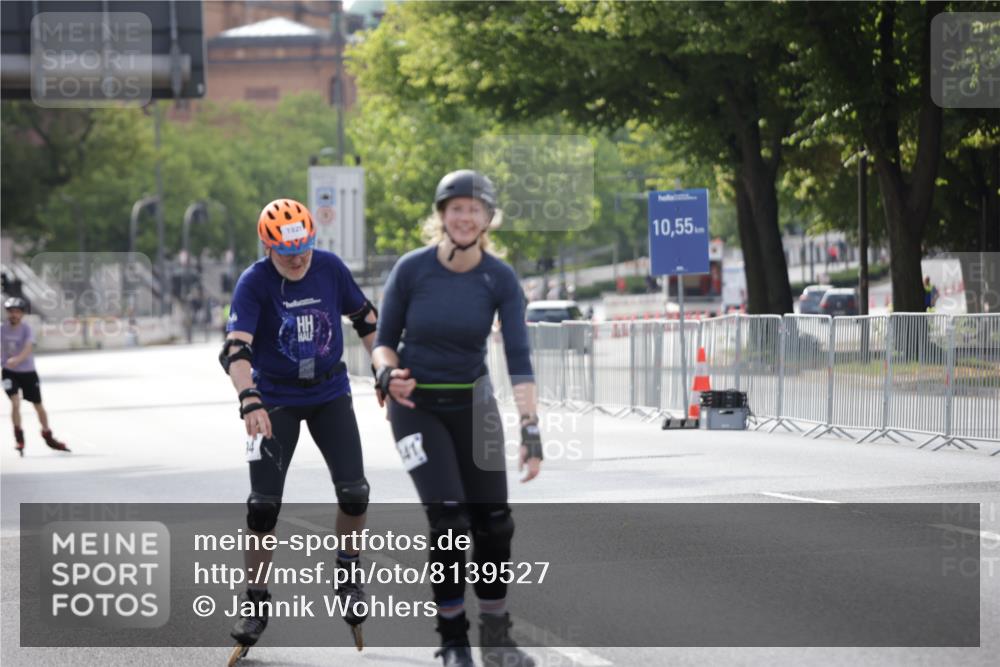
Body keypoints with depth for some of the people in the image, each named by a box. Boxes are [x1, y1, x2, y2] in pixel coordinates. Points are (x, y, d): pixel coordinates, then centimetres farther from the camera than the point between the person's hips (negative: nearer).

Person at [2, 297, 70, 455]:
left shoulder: (26, 329, -16)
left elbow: (28, 348, -31)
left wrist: (17, 359, -48)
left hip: (28, 372, -1)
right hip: (9, 372, 1)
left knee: (38, 405, 12)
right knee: (15, 403, -17)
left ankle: (48, 437, 30)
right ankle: (19, 438, -1)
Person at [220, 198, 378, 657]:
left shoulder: (330, 268, -9)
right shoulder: (254, 283, -19)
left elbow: (365, 318, 7)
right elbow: (236, 348, -30)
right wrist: (249, 402, -44)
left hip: (330, 393, 2)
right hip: (275, 398, -2)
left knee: (353, 493, -9)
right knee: (263, 503, -9)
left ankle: (348, 572, 18)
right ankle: (255, 601, 5)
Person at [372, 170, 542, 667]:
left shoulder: (500, 279, -11)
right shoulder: (412, 269, -14)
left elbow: (518, 359, -16)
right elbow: (384, 341, -4)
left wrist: (531, 430, -26)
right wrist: (388, 374, -26)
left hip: (473, 403, 2)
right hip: (416, 405, -2)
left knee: (493, 523, 1)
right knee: (449, 519, -14)